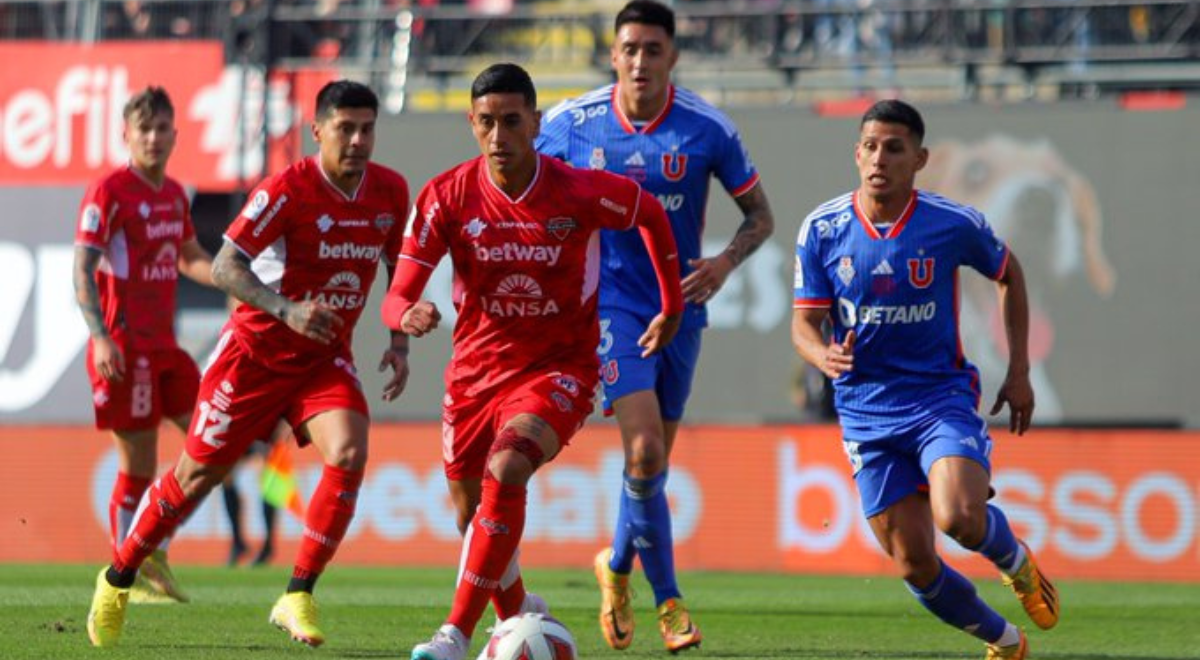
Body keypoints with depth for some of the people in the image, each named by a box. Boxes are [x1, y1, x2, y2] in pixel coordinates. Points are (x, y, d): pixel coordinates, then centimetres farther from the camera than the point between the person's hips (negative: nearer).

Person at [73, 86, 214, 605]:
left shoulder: (174, 194, 13)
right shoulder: (110, 191, -10)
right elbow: (82, 269, -15)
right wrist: (101, 337, -25)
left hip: (164, 345, 8)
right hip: (124, 347, -8)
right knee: (138, 465, -5)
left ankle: (154, 551, 17)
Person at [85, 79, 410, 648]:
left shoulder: (390, 191, -4)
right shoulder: (288, 189, -21)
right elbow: (224, 267, -24)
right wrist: (287, 311, -37)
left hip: (325, 356, 4)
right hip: (256, 350, -4)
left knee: (349, 454, -22)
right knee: (201, 471, 5)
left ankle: (297, 598, -15)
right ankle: (118, 579, 26)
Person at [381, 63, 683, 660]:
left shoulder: (582, 192, -16)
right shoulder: (446, 197, -13)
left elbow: (650, 214, 6)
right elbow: (395, 300, -15)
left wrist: (671, 308, 11)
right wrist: (409, 315, -39)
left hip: (559, 369, -4)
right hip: (475, 370, 4)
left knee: (505, 472, -29)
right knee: (471, 513, 13)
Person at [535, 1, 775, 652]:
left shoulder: (707, 129, -8)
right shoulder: (571, 123, -7)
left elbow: (759, 214, 2)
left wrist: (724, 263, -17)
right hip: (613, 305, -2)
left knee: (653, 462, 11)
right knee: (644, 453, -17)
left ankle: (617, 566, 40)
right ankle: (666, 599, -5)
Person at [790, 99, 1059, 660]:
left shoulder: (954, 224, -8)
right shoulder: (822, 230, -6)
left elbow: (1008, 274, 11)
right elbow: (804, 323, -3)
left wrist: (1019, 372, 9)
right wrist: (824, 356, -28)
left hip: (942, 396, -2)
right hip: (865, 409, 2)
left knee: (958, 515, -29)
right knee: (913, 565, 0)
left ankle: (1017, 561, 7)